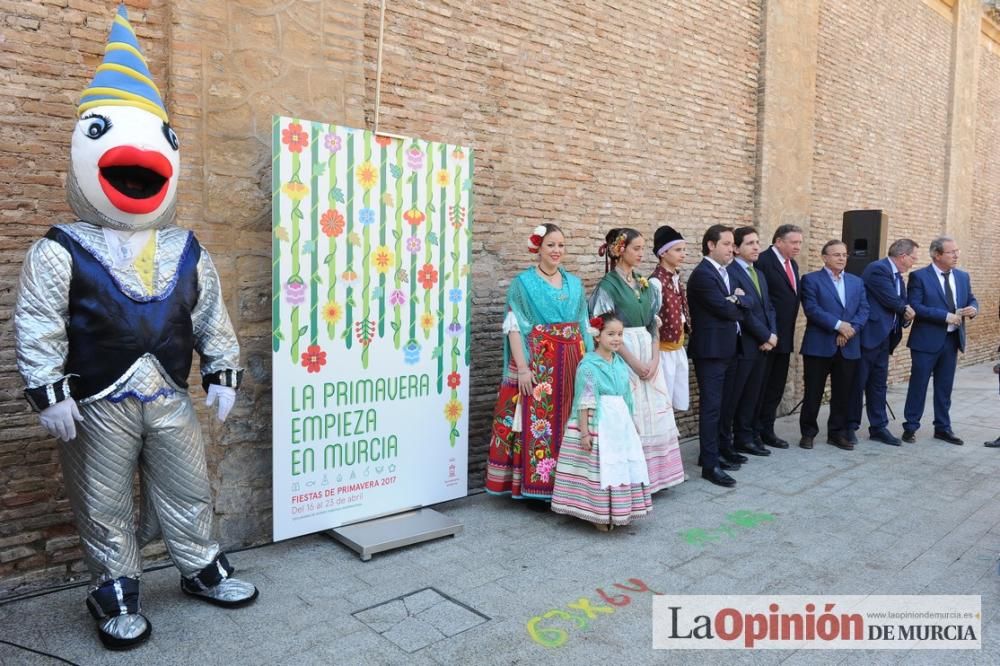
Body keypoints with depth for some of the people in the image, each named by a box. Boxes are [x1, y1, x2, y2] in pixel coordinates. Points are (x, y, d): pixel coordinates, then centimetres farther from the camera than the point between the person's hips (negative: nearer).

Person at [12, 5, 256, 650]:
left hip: (170, 399, 3)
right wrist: (49, 393, -14)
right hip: (97, 405, -3)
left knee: (189, 491, 13)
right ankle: (116, 594, 27)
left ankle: (202, 569, 33)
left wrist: (223, 373, 5)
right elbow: (36, 328, -9)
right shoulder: (60, 252, -8)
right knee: (105, 506, 10)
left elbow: (212, 317, 8)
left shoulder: (188, 252, 4)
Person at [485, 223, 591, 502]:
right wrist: (522, 368, -15)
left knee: (567, 420, 7)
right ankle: (535, 488, 6)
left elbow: (584, 325, 16)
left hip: (571, 362, 5)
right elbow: (513, 327, -8)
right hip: (537, 362, -5)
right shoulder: (524, 282, -2)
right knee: (536, 421, -5)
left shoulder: (574, 283, 13)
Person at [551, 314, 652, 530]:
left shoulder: (620, 362, 8)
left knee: (623, 466, 11)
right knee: (600, 468, -1)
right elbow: (585, 402, -15)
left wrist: (630, 423, 19)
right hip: (598, 425, -7)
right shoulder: (588, 365, -13)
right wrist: (584, 431, -16)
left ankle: (619, 511, 26)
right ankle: (599, 514, 13)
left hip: (620, 423, 7)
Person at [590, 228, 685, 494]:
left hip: (648, 356, 7)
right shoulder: (608, 285, -8)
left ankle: (652, 473, 19)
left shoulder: (644, 285, 12)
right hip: (622, 357, -7)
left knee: (653, 414, 8)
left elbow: (653, 325, 10)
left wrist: (655, 359, -3)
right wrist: (634, 362, -14)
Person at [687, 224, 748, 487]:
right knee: (711, 406, -7)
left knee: (721, 404, 17)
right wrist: (737, 306, 2)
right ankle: (710, 464, -4)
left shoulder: (726, 272, 15)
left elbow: (744, 305, 11)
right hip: (711, 350, -9)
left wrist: (735, 300, -10)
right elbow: (724, 309, -19)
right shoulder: (702, 274, -15)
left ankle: (720, 448, 29)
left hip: (728, 348, 9)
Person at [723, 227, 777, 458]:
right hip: (741, 345, -8)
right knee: (731, 396, 0)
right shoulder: (730, 273, -12)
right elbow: (743, 310, -17)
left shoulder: (759, 275, 17)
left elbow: (768, 307, 16)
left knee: (751, 395, 13)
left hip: (761, 345, 8)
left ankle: (744, 438, 22)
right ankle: (723, 441, 10)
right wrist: (766, 336, -12)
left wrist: (772, 334, -1)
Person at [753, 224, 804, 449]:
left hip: (784, 337, 8)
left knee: (776, 387, 13)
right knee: (759, 386, 1)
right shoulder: (762, 261, -14)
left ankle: (767, 431, 22)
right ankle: (753, 433, 10)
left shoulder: (793, 264, 15)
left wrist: (789, 333, 14)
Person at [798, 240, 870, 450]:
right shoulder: (811, 280, -1)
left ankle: (838, 432, 21)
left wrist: (851, 329, -11)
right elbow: (812, 309, -12)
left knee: (843, 393, 9)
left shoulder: (857, 282, 16)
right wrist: (839, 325, -17)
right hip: (819, 346, -4)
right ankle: (808, 432, 13)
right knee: (813, 392, 1)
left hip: (848, 348, 5)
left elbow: (864, 310, 7)